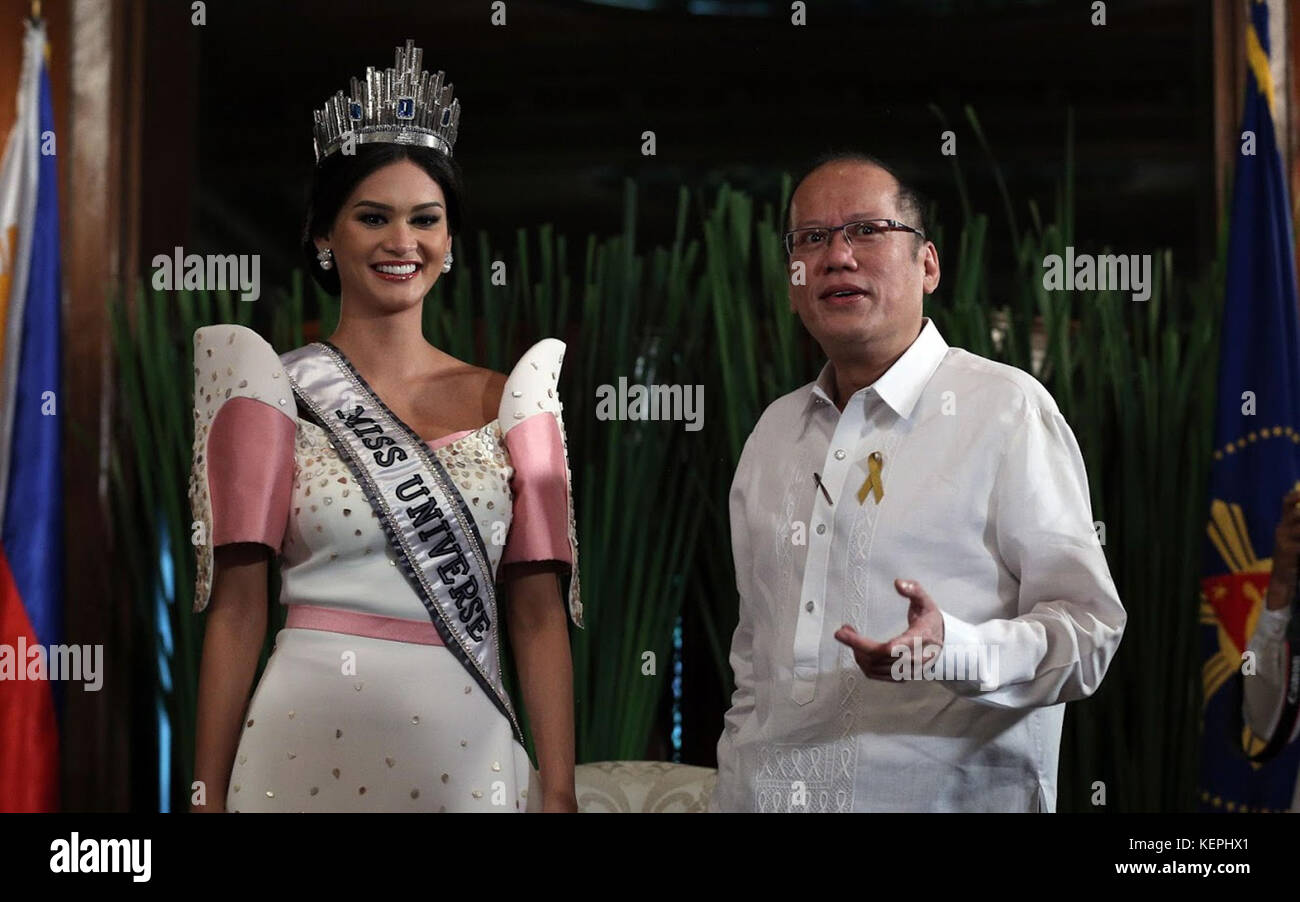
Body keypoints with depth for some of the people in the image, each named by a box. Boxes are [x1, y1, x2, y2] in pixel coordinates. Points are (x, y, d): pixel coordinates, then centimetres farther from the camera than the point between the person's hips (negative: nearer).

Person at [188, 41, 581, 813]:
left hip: (470, 754, 2)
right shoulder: (279, 389, 1)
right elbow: (239, 607, -2)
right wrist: (207, 793, -8)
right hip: (312, 746, -2)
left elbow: (540, 611, 4)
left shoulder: (508, 397, 7)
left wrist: (560, 791, -4)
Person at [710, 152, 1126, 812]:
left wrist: (952, 650, -29)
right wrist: (733, 789, 8)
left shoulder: (1007, 408, -8)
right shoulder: (774, 431, 10)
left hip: (949, 796, -5)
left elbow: (1088, 632, -14)